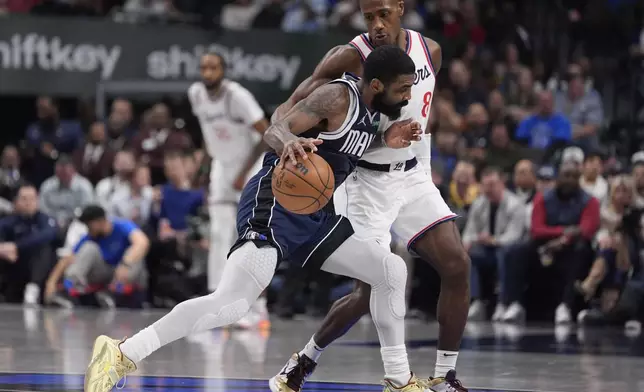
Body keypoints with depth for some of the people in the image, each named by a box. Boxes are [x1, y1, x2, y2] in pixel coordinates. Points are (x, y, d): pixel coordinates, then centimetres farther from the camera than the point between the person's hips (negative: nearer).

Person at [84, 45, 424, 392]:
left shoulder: (370, 110, 12)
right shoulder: (339, 96, -14)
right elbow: (274, 131, -24)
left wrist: (385, 143, 11)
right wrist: (289, 142, -48)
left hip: (311, 215, 10)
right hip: (275, 205, -10)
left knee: (392, 271, 12)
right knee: (232, 303, -25)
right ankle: (120, 356, -23)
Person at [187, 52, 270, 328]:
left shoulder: (237, 96, -25)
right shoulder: (196, 94, -7)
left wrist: (244, 174, -20)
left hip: (250, 167, -5)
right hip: (222, 167, 5)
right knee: (220, 235, -2)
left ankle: (258, 308, -6)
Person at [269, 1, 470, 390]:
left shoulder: (430, 51, -1)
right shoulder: (349, 58, -17)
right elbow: (290, 107, -21)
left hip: (413, 178, 5)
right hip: (366, 182, -5)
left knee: (458, 265, -9)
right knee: (371, 291, -11)